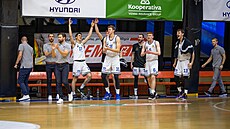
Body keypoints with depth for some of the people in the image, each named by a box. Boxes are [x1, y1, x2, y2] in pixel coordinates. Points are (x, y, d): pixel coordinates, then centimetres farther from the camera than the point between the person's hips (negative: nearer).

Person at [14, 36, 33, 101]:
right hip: (30, 66, 7)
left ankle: (26, 95, -16)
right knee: (25, 81, 12)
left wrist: (16, 64, -6)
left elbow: (20, 55, -11)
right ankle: (27, 96, 7)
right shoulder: (30, 47, 19)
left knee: (20, 81, -5)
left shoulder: (21, 45, -1)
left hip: (24, 66, -7)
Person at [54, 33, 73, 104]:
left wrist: (58, 49, -20)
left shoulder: (67, 45, -2)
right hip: (57, 65, 5)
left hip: (65, 65, -5)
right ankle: (60, 98, 1)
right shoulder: (57, 46, 15)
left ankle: (69, 93, 15)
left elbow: (64, 54, -14)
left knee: (64, 81, -12)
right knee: (58, 82, -1)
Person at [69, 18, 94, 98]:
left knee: (89, 76, -5)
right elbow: (70, 35, -14)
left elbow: (89, 35, 16)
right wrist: (69, 25, -17)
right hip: (77, 62, -6)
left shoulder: (82, 43, 16)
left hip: (83, 62, 6)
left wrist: (92, 26, 14)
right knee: (75, 78, -1)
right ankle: (73, 93, 5)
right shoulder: (74, 43, 1)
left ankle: (81, 88, 10)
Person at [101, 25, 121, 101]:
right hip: (107, 57, 5)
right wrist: (105, 49, -17)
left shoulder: (117, 38, -6)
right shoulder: (105, 39, 8)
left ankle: (117, 94, 0)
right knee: (103, 76, -1)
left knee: (116, 77, -5)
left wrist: (109, 48, -24)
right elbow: (104, 51, 7)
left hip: (115, 58, -4)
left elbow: (118, 50, -14)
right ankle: (108, 93, 11)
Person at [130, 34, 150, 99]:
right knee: (136, 78, 3)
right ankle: (135, 94, 6)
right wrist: (131, 63, 8)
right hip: (136, 64, 3)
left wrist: (146, 63, -7)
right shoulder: (135, 46, 10)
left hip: (143, 64, -3)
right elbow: (133, 54, 14)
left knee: (146, 78, -4)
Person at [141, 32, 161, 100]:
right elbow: (141, 54, 5)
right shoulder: (145, 44, 11)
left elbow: (159, 53, -10)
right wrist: (145, 52, -17)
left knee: (153, 77, -18)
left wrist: (151, 52, -24)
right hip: (147, 61, 5)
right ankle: (154, 93, 19)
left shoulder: (156, 43, -1)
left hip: (154, 61, -5)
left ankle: (152, 93, -23)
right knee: (149, 78, 6)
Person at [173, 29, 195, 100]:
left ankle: (185, 94, -2)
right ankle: (180, 92, 19)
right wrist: (175, 62, 18)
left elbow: (192, 53, -14)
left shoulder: (187, 42, -13)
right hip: (179, 61, 7)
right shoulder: (177, 43, 11)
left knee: (185, 77, -6)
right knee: (176, 76, 4)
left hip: (185, 61, -7)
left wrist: (191, 62, -18)